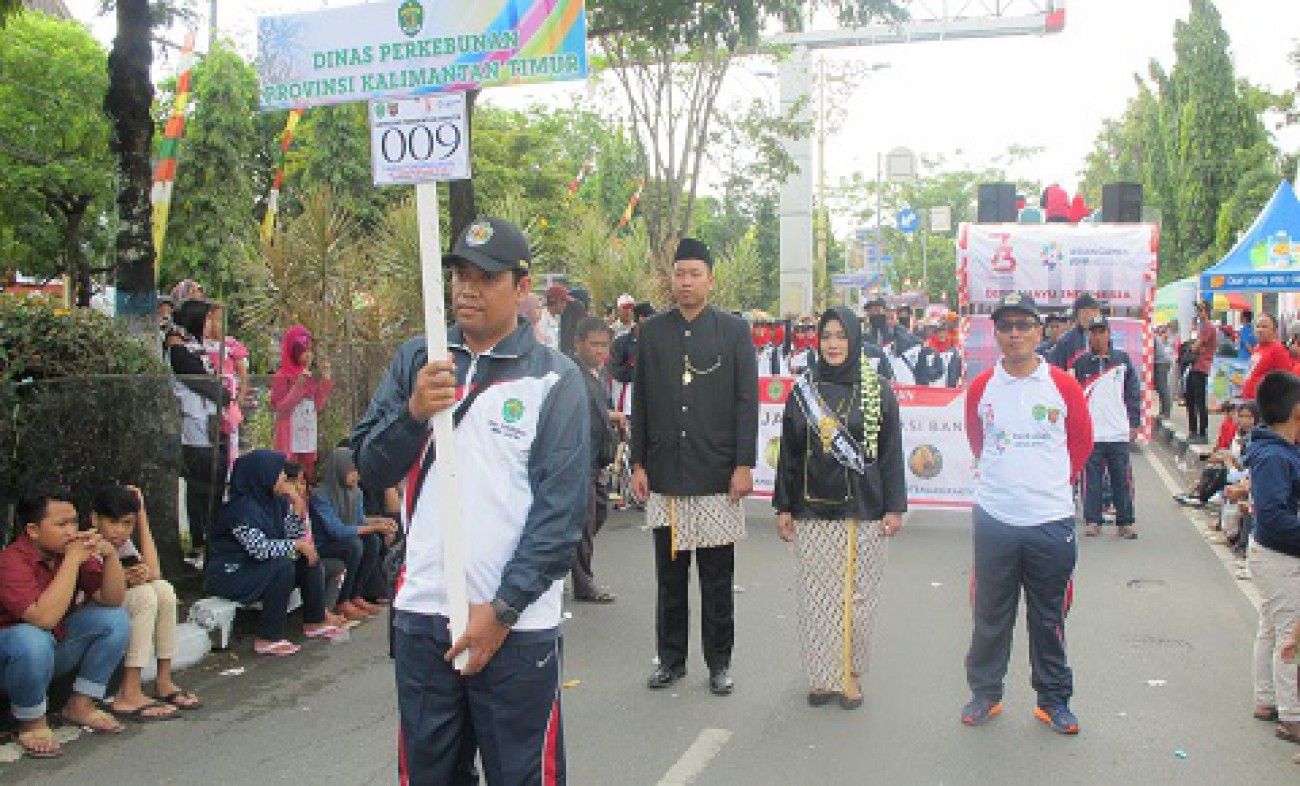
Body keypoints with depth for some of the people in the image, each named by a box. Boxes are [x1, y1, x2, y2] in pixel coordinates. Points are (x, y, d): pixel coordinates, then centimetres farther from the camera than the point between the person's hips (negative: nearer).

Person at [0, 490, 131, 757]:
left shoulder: (73, 550, -6)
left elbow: (112, 600, -6)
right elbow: (44, 617, -38)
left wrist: (110, 554, -22)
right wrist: (73, 561, -34)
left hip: (56, 646, 7)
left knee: (115, 619, -7)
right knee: (33, 642, -37)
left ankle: (80, 705, 3)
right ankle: (32, 722, -10)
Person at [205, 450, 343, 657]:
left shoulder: (278, 501, 3)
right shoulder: (242, 507, -22)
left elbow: (294, 537, 4)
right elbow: (259, 548, -31)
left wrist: (298, 504, -8)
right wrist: (298, 545, -22)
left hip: (259, 566, 9)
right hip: (230, 572, -9)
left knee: (309, 560, -2)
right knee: (283, 567, -29)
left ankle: (314, 622, 5)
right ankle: (268, 639, -24)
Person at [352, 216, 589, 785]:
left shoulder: (555, 379, -4)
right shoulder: (416, 362, 8)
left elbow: (562, 510, -8)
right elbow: (371, 467, 6)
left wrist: (503, 609, -12)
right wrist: (413, 412, -13)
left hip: (517, 625, -3)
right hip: (421, 612, 4)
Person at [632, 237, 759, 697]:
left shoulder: (734, 331, 1)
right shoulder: (652, 332, 7)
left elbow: (747, 401, -2)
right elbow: (640, 401, 9)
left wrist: (744, 465, -7)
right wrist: (638, 463, 5)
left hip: (717, 474, -2)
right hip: (665, 476, 2)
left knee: (718, 580, 7)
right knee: (669, 576, 11)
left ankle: (719, 662, 21)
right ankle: (671, 658, 24)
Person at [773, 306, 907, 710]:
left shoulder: (878, 392, 1)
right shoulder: (802, 390, 6)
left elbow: (891, 453, 1)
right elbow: (789, 452, 7)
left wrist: (894, 507, -4)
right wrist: (784, 507, 4)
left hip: (863, 513, -1)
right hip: (812, 514, 2)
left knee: (858, 597, 3)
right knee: (815, 598, 4)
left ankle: (852, 674, 19)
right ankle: (822, 675, 18)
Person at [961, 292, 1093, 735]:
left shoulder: (1064, 386, -2)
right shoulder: (981, 389, 1)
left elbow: (1082, 441, 12)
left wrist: (1056, 480, 14)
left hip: (1051, 520, -1)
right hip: (994, 520, 1)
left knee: (1049, 618, 10)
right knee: (990, 615, 10)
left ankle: (1054, 700, 24)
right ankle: (985, 693, 25)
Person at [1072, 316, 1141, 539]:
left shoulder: (1122, 359, 6)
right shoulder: (1081, 363, 4)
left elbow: (1133, 393, 9)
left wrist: (1134, 423, 4)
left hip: (1119, 433, 1)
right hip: (1090, 434, -1)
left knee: (1122, 480, 4)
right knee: (1092, 481, 2)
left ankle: (1125, 523, 12)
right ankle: (1092, 522, 10)